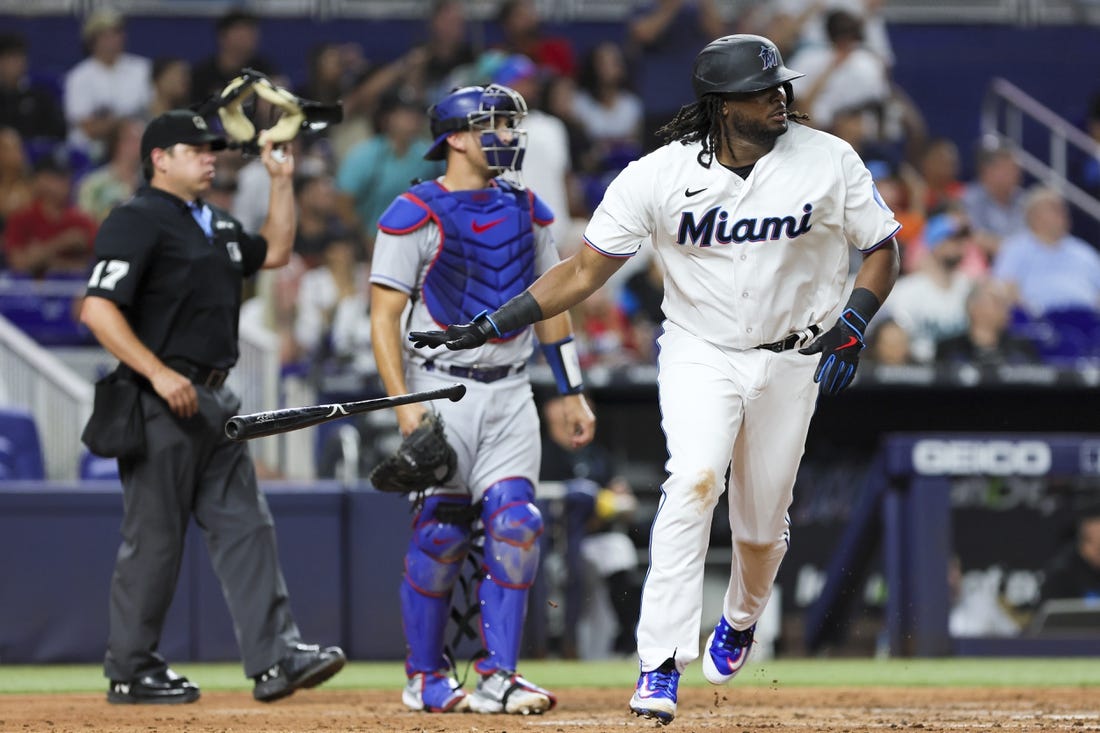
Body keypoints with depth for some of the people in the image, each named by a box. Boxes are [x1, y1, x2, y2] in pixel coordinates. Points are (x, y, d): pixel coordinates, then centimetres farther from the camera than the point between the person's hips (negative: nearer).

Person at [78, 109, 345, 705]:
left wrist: (281, 181, 21)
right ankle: (131, 672, 5)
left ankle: (275, 657, -2)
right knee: (154, 537, -3)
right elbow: (97, 309, -19)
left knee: (244, 526, 2)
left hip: (215, 401, 9)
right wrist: (158, 373, -25)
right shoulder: (136, 222, -10)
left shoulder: (216, 225, 18)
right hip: (162, 404, -9)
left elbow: (274, 252, 33)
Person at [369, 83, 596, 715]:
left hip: (511, 391, 5)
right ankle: (426, 679, 10)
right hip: (443, 389, -5)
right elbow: (385, 315, -8)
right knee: (440, 533, -4)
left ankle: (497, 677, -7)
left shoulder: (526, 211, 11)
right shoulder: (414, 214, -7)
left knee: (516, 525, -8)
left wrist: (573, 392, 14)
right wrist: (404, 401, -18)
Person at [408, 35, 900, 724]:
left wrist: (853, 324, -15)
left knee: (762, 522, 8)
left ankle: (742, 618, 44)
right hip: (699, 353, -2)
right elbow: (583, 273, -9)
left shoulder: (829, 161, -10)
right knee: (694, 482, -26)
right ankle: (661, 667, -28)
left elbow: (883, 248, 2)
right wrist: (489, 326, -17)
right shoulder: (659, 176, -14)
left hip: (791, 361, 2)